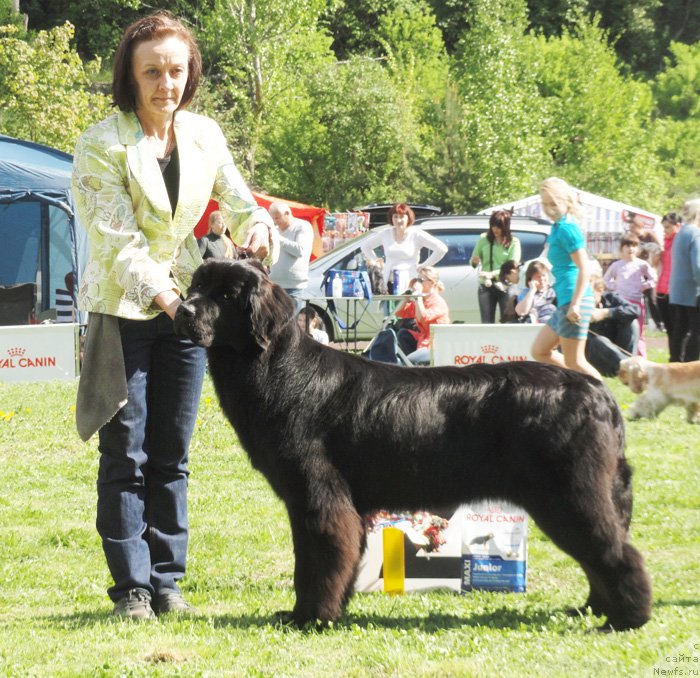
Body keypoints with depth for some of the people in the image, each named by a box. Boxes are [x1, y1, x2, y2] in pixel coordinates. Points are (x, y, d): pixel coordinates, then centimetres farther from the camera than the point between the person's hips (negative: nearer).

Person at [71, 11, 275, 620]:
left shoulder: (204, 135, 2)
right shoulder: (102, 144, -13)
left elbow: (238, 202, 6)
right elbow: (119, 239, -20)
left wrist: (256, 224, -18)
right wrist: (161, 294, -34)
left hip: (186, 302, 4)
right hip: (122, 311, -4)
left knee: (172, 454, 8)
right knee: (126, 453, -3)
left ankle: (167, 581, 14)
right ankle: (131, 587, 2)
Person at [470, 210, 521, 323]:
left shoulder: (513, 242, -2)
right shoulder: (484, 239, 7)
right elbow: (473, 261, 14)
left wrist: (493, 274, -23)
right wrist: (474, 262, -12)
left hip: (505, 287, -3)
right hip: (486, 287, 3)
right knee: (487, 323, 0)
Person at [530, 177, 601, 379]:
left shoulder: (566, 228, -14)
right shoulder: (558, 227, 14)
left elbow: (584, 267, -20)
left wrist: (575, 304, -24)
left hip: (573, 300, -11)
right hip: (564, 301, 11)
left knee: (574, 361, -5)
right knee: (540, 351, 16)